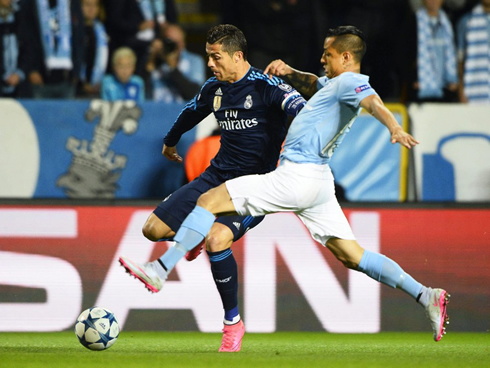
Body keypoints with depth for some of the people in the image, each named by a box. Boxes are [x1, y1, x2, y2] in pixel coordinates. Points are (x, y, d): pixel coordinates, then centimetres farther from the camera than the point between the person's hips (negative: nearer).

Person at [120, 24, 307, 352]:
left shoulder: (265, 86, -14)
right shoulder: (213, 90, 8)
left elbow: (301, 109, -30)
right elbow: (190, 113, 30)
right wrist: (171, 141, 48)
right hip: (218, 177, 7)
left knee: (216, 241, -31)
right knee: (153, 229, -2)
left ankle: (233, 322, -11)